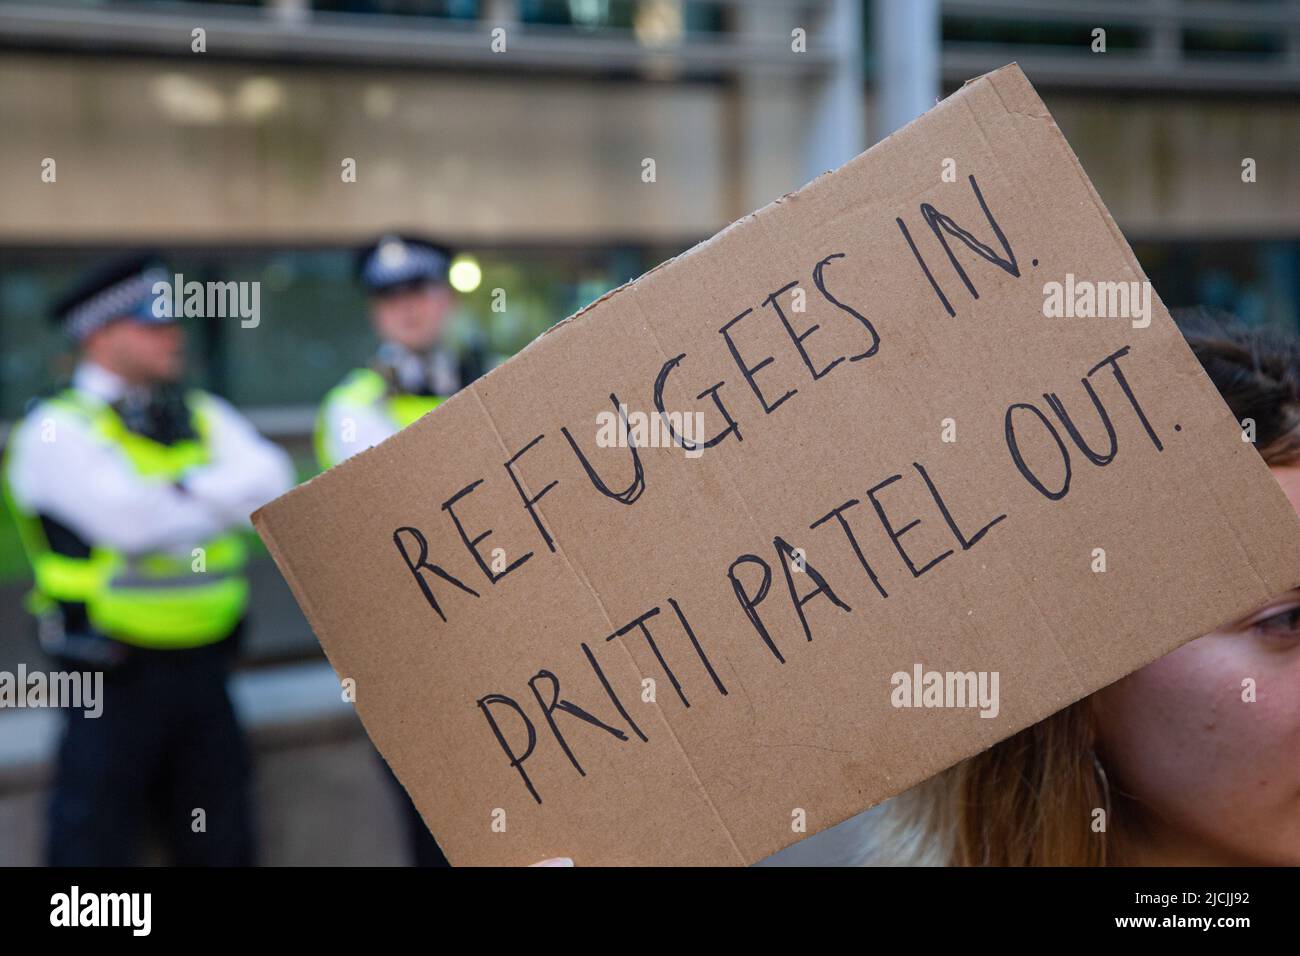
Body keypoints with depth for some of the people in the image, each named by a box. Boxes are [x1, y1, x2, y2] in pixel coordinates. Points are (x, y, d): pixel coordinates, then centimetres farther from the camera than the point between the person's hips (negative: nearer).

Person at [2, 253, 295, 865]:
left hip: (202, 669, 6)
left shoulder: (202, 416, 10)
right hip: (115, 674, -6)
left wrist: (184, 492, -19)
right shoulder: (57, 428, -8)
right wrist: (223, 500, -6)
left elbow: (272, 479, -5)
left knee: (221, 845, 14)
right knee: (95, 843, 4)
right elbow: (131, 519, -22)